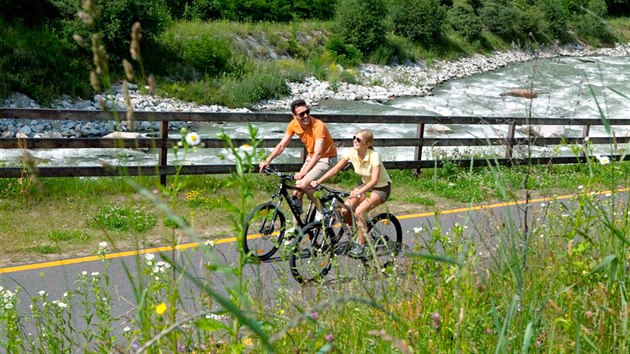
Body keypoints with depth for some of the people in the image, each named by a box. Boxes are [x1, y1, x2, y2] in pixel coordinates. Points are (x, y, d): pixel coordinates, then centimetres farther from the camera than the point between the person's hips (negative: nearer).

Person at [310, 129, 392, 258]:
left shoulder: (374, 156, -29)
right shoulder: (351, 153, -13)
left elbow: (374, 180, -38)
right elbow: (336, 169, -12)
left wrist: (359, 191, -54)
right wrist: (318, 181, -24)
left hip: (381, 188, -6)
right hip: (365, 184, 6)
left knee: (359, 211, -27)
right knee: (345, 210, -12)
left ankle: (361, 244, -10)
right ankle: (361, 235, 13)